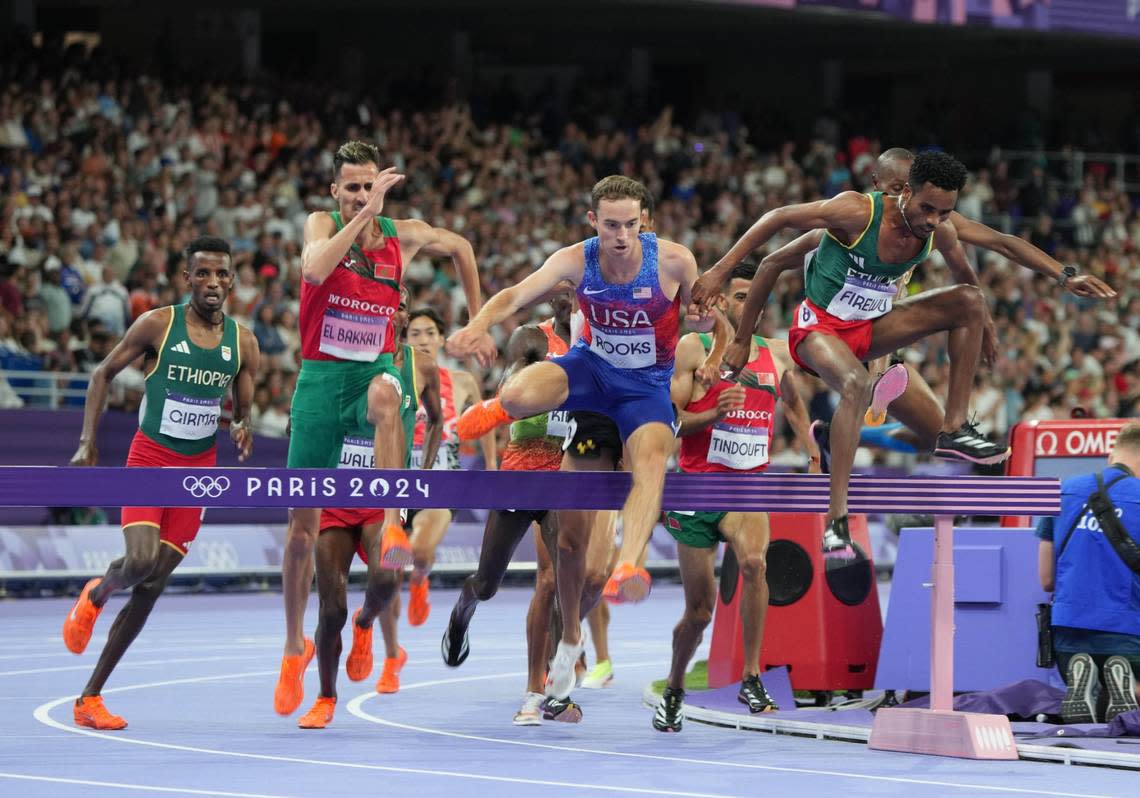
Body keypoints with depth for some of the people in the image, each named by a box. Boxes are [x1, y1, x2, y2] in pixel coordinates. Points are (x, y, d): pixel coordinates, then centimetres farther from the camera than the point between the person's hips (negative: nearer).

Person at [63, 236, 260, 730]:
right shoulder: (158, 325, -7)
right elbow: (103, 374, 1)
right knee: (141, 560, -25)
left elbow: (244, 410, 11)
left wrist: (242, 429, -13)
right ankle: (96, 594, 14)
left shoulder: (242, 343, 2)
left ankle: (91, 697, 8)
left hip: (199, 467, 3)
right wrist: (88, 442, -7)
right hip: (150, 457, -3)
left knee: (152, 586, 0)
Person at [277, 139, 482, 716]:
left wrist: (477, 319, 22)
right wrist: (362, 215, -33)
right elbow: (314, 268, -31)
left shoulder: (404, 236, 0)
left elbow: (461, 247, 21)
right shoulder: (322, 225, -6)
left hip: (373, 370, 0)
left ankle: (392, 527, -46)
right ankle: (295, 647, 23)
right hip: (321, 376, 0)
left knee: (385, 391, -41)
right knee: (302, 523, 5)